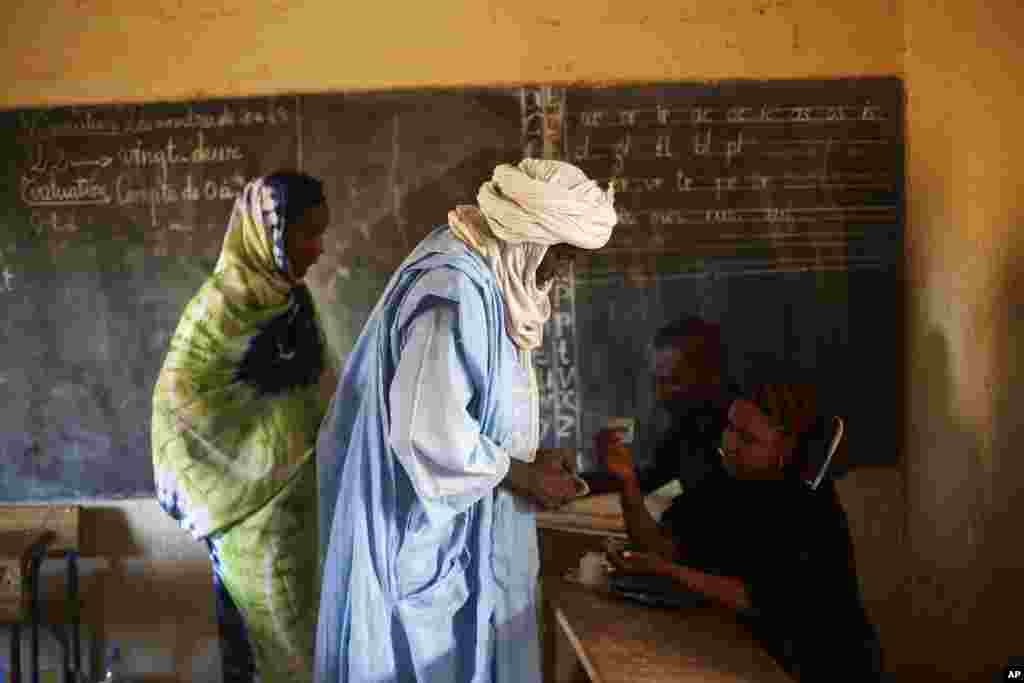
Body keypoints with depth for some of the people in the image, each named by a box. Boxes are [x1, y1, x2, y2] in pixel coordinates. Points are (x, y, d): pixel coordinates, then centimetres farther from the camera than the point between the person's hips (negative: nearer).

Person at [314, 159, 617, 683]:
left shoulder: (475, 271, 7)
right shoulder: (454, 290, -25)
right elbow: (430, 436, -29)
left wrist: (529, 460, 7)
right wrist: (525, 476, -17)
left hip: (454, 529, 10)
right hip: (429, 532, -10)